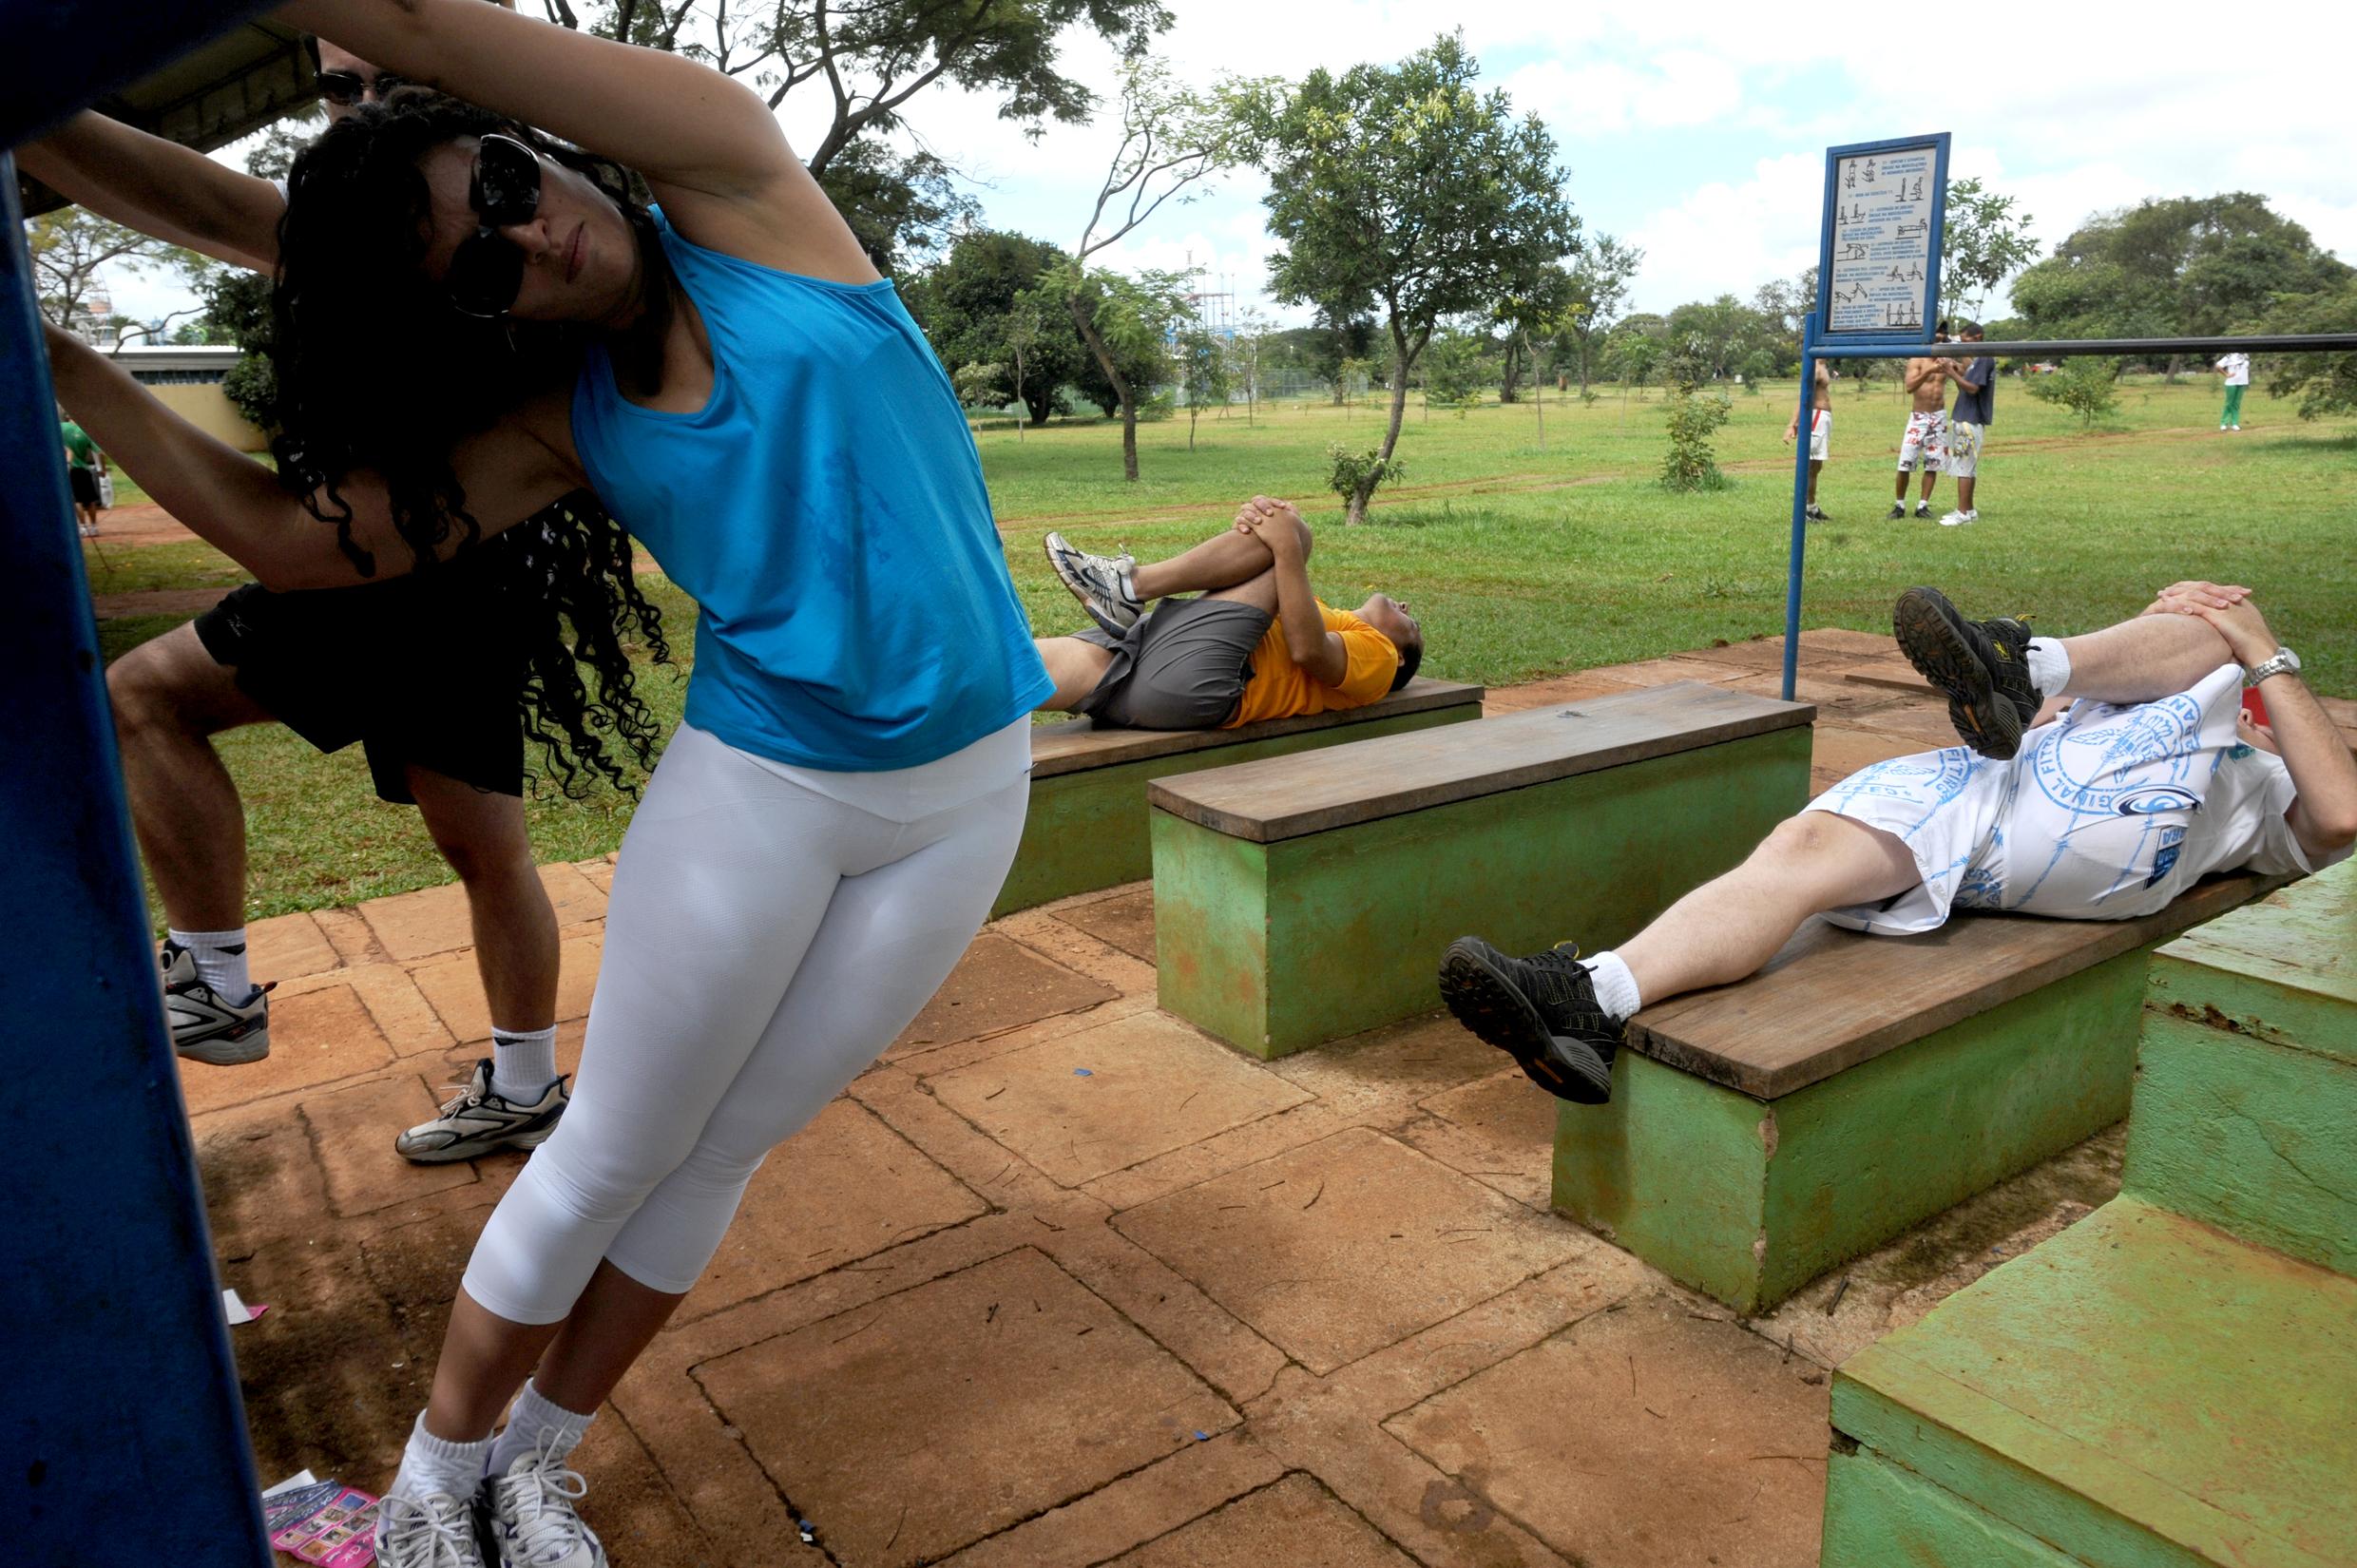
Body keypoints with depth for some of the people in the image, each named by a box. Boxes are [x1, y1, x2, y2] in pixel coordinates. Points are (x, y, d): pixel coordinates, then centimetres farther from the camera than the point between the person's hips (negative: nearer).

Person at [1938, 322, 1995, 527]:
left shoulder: (1984, 359, -13)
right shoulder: (1977, 360, 18)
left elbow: (1973, 388, -20)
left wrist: (1952, 373, -16)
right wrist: (1956, 372, 6)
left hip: (1970, 422, -10)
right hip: (1965, 420, 10)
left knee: (1964, 467, -9)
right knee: (1967, 468, 12)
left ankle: (1963, 513, -9)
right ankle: (1968, 510, 17)